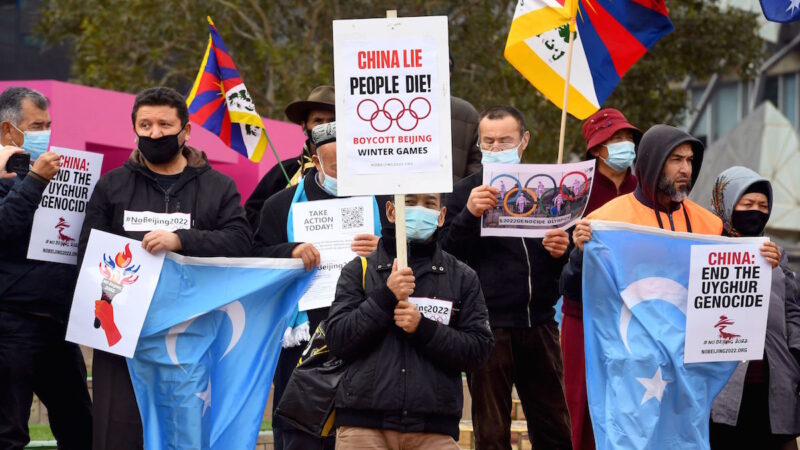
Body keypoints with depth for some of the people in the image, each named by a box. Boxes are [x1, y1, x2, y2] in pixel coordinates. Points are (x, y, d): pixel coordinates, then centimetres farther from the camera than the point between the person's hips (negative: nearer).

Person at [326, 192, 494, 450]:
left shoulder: (462, 278, 13)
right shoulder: (359, 270, 12)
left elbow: (479, 348, 4)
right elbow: (337, 340, 2)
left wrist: (423, 328, -10)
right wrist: (385, 297, -9)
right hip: (364, 423, 0)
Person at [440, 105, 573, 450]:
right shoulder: (465, 193, 3)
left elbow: (568, 265, 17)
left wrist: (561, 252, -6)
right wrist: (468, 215, -22)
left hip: (539, 323, 3)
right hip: (489, 327, -3)